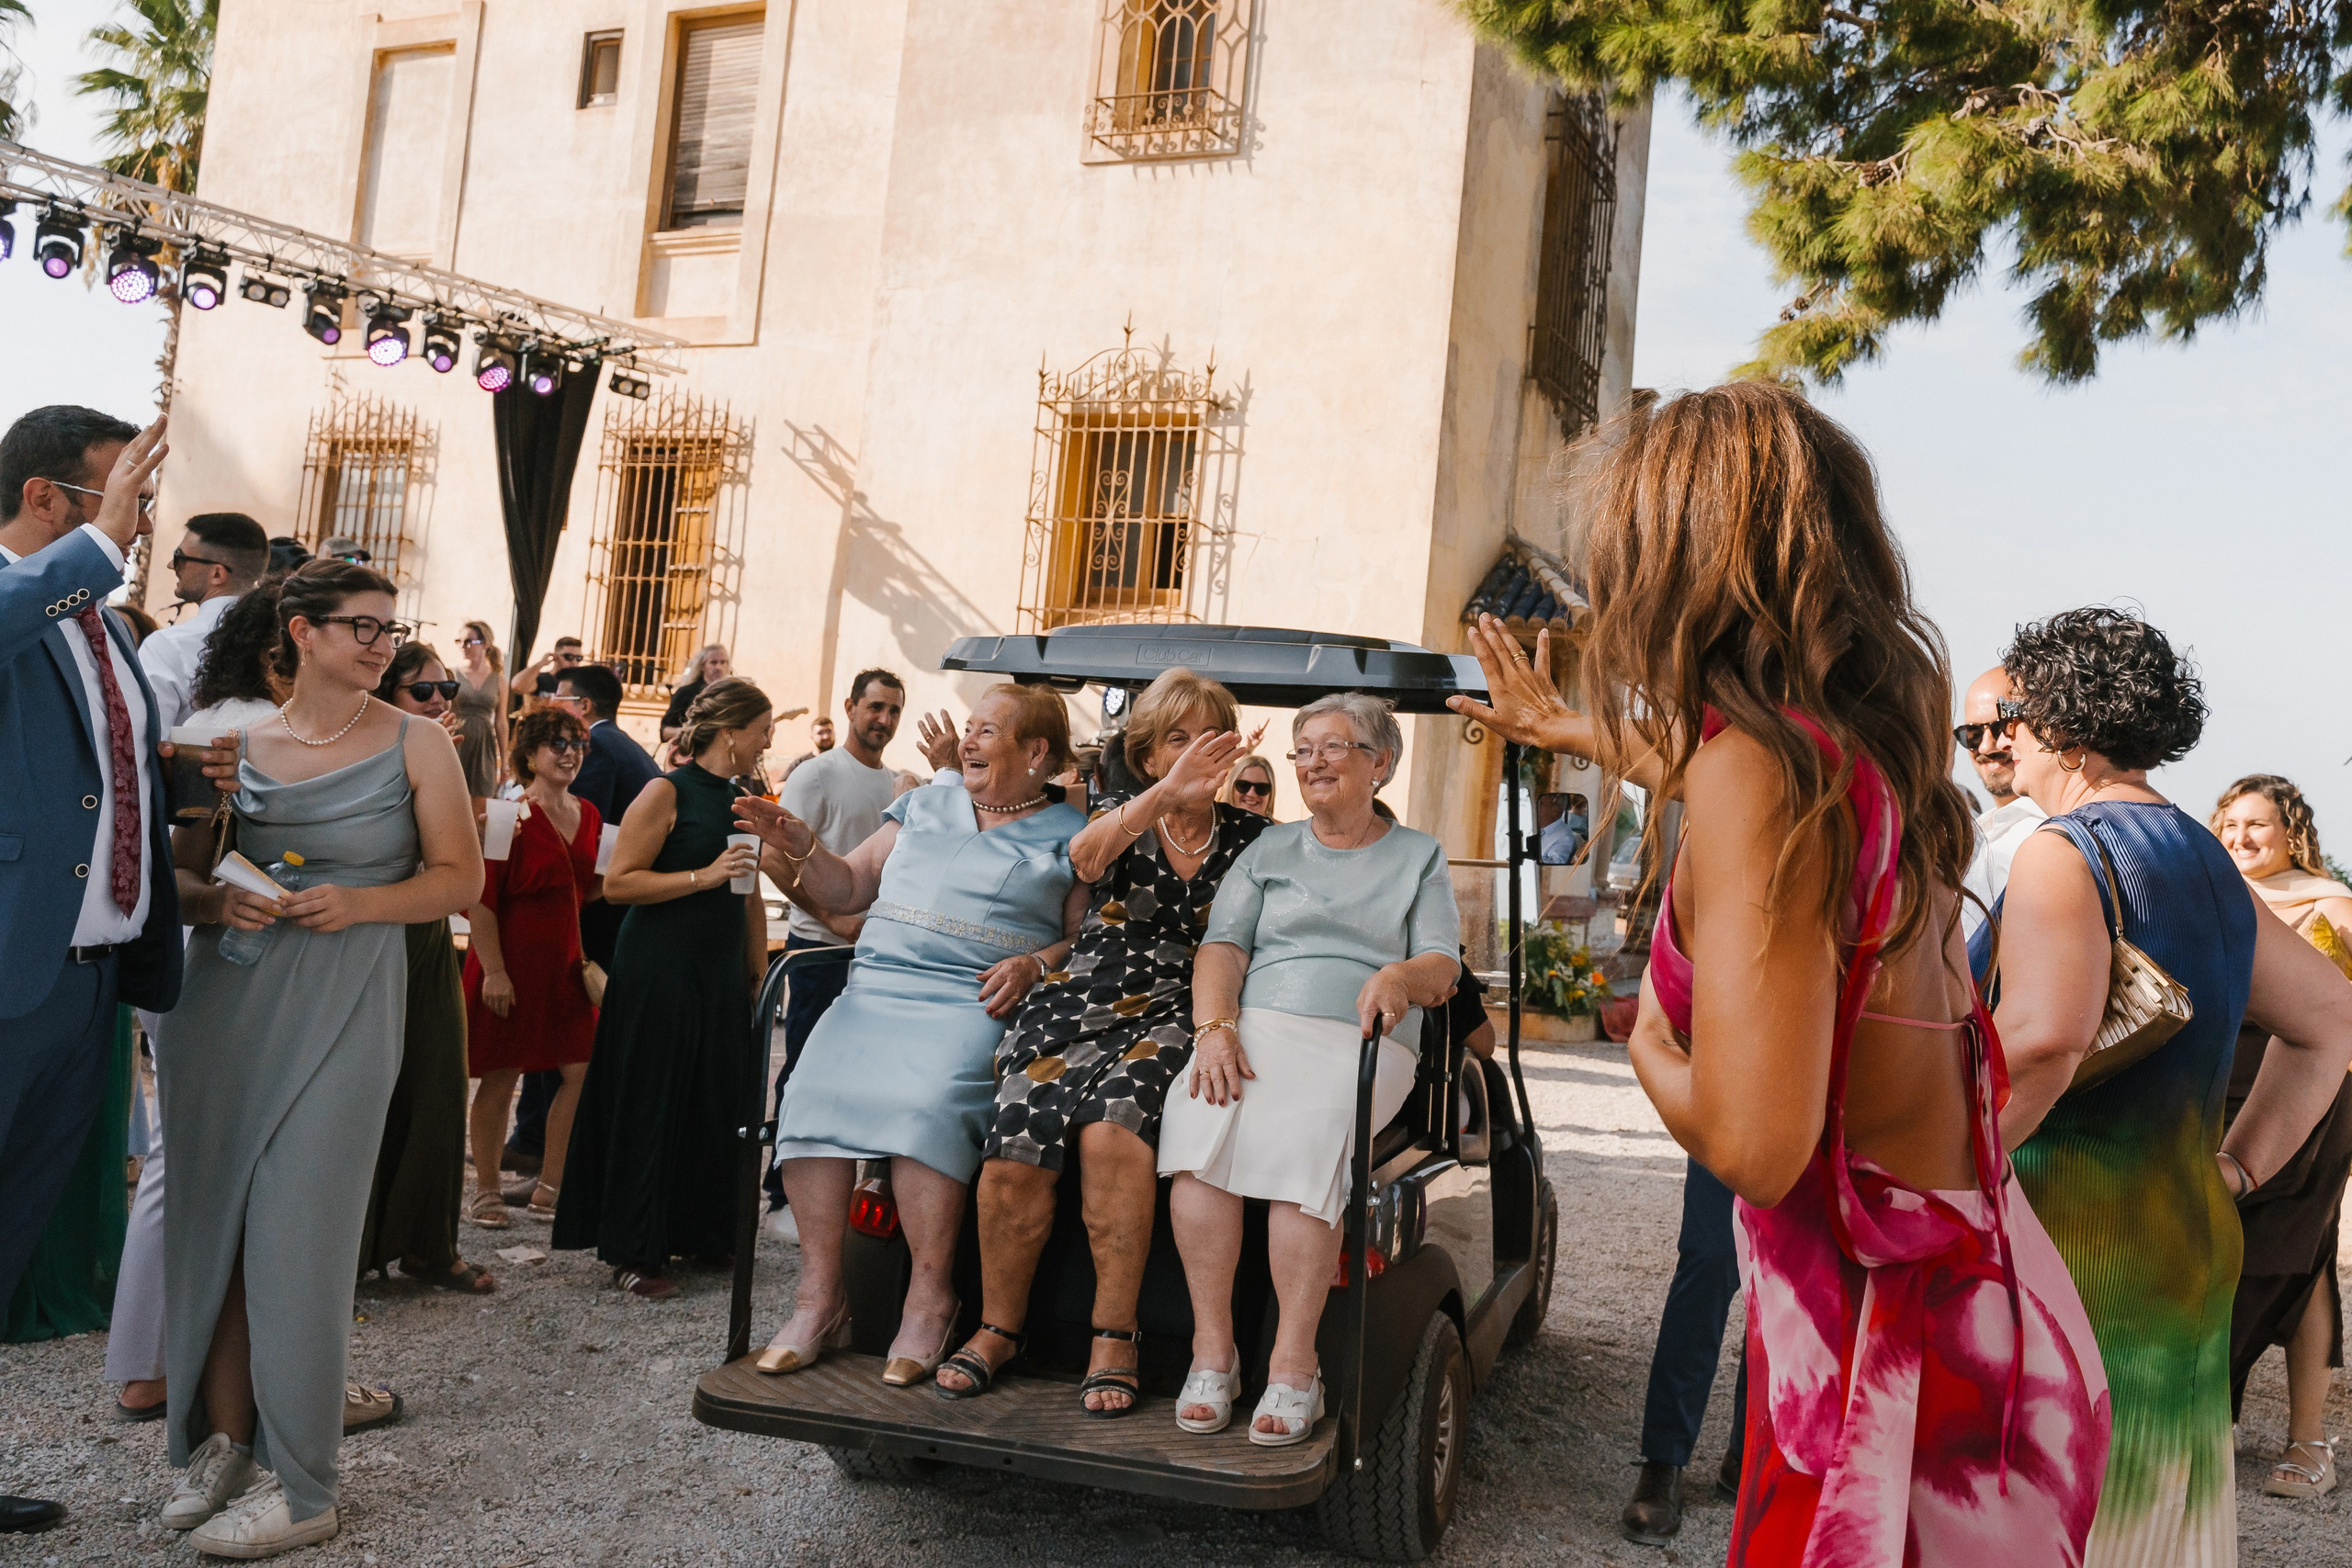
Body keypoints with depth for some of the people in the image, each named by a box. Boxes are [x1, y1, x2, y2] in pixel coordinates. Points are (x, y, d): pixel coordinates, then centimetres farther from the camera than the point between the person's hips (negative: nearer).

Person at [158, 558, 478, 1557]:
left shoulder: (415, 743, 3)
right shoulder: (236, 741, 9)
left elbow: (459, 876, 2)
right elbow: (175, 871, 14)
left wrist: (358, 902, -13)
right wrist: (215, 901, -8)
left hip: (343, 1005, -3)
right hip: (225, 998, 3)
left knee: (297, 1234, -5)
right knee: (213, 1220, 5)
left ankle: (296, 1488, 4)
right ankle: (222, 1442, 21)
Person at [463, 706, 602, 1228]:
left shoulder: (588, 815, 11)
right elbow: (480, 898, -13)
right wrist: (493, 971, -18)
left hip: (565, 960, 6)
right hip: (511, 963, -6)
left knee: (582, 1072, 2)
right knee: (500, 1077, 2)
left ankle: (550, 1187, 14)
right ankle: (486, 1191, 15)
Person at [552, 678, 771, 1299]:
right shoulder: (667, 793, -8)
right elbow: (618, 882, -14)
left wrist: (757, 973, 15)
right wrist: (704, 876, -19)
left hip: (721, 975, 7)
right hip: (658, 973, -7)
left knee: (716, 1105, 9)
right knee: (650, 1108, -1)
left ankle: (697, 1231, 23)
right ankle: (634, 1253, 8)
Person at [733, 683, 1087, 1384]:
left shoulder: (1068, 836, 12)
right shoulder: (924, 806, 24)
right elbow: (846, 891, 23)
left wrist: (1035, 966, -13)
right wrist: (803, 849, 6)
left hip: (974, 1003, -4)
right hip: (874, 987, 4)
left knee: (926, 1104, -33)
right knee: (814, 1093, -23)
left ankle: (930, 1298, -21)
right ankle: (820, 1294, -14)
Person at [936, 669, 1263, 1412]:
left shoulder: (1251, 838, 13)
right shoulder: (1122, 818, 12)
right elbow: (1084, 857, -12)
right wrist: (1165, 795, -28)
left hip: (1174, 1016, -1)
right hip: (1077, 1005, 1)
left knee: (1110, 1124, -32)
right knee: (1014, 1149, -22)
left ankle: (1115, 1336, -19)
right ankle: (997, 1328, 0)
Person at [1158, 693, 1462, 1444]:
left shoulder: (1418, 857, 19)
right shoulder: (1269, 849, 22)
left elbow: (1444, 965, 7)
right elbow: (1223, 947, 8)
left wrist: (1403, 975, -17)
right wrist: (1215, 1028, -11)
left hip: (1363, 1042, -1)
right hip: (1257, 1026, 2)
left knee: (1306, 1145, -34)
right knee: (1200, 1129, -30)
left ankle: (1294, 1365, -28)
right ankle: (1212, 1350, -23)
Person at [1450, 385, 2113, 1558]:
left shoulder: (1757, 767, -21)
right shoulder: (1875, 739, 5)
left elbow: (1755, 1144, -28)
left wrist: (1648, 1043, -7)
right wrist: (1562, 729, 46)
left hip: (1886, 1349, -8)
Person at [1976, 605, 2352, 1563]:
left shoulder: (2063, 851, -15)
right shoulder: (2207, 864, 13)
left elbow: (2043, 1036, -33)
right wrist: (2237, 1167, 21)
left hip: (2058, 1256, -9)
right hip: (2191, 1255, 9)